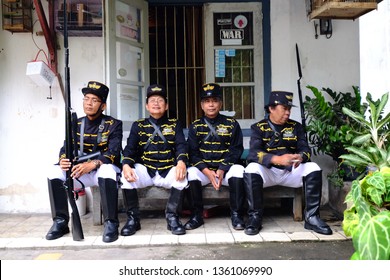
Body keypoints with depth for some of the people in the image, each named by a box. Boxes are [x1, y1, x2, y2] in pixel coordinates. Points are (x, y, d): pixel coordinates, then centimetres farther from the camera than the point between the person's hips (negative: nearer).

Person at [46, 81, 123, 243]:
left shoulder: (113, 125, -6)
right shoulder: (76, 124, 8)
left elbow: (113, 152, -19)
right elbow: (66, 149, 1)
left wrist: (93, 164, -37)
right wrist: (63, 160, -25)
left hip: (103, 169, -4)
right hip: (81, 171, 5)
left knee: (107, 172, -39)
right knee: (55, 174, -21)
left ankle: (111, 223, -29)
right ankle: (61, 221, -9)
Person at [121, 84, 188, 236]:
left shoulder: (175, 124, 11)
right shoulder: (138, 125, 12)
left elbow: (181, 146, -4)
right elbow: (130, 148, 0)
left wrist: (181, 162, -28)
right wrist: (126, 165, -24)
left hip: (168, 170, 0)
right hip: (145, 170, 1)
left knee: (182, 176, -33)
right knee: (126, 177, -30)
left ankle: (172, 217, -15)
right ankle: (133, 219, -12)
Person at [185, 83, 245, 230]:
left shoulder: (232, 124, 5)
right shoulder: (196, 126, 7)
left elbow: (236, 149, -1)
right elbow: (193, 152, -1)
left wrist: (222, 170, -16)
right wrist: (208, 172, -16)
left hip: (226, 168, 0)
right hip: (203, 169, 1)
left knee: (238, 170, -31)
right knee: (191, 172, -30)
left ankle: (236, 215, -20)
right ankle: (196, 216, -15)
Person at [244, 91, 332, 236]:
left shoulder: (296, 127, 10)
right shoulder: (258, 128, -1)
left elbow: (305, 149, 0)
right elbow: (254, 153, -16)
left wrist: (300, 157, -27)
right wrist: (277, 159, -35)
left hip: (291, 171, 3)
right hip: (268, 172, -3)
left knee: (313, 168, -22)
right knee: (251, 169, -33)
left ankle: (312, 217, -17)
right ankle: (254, 217, -23)